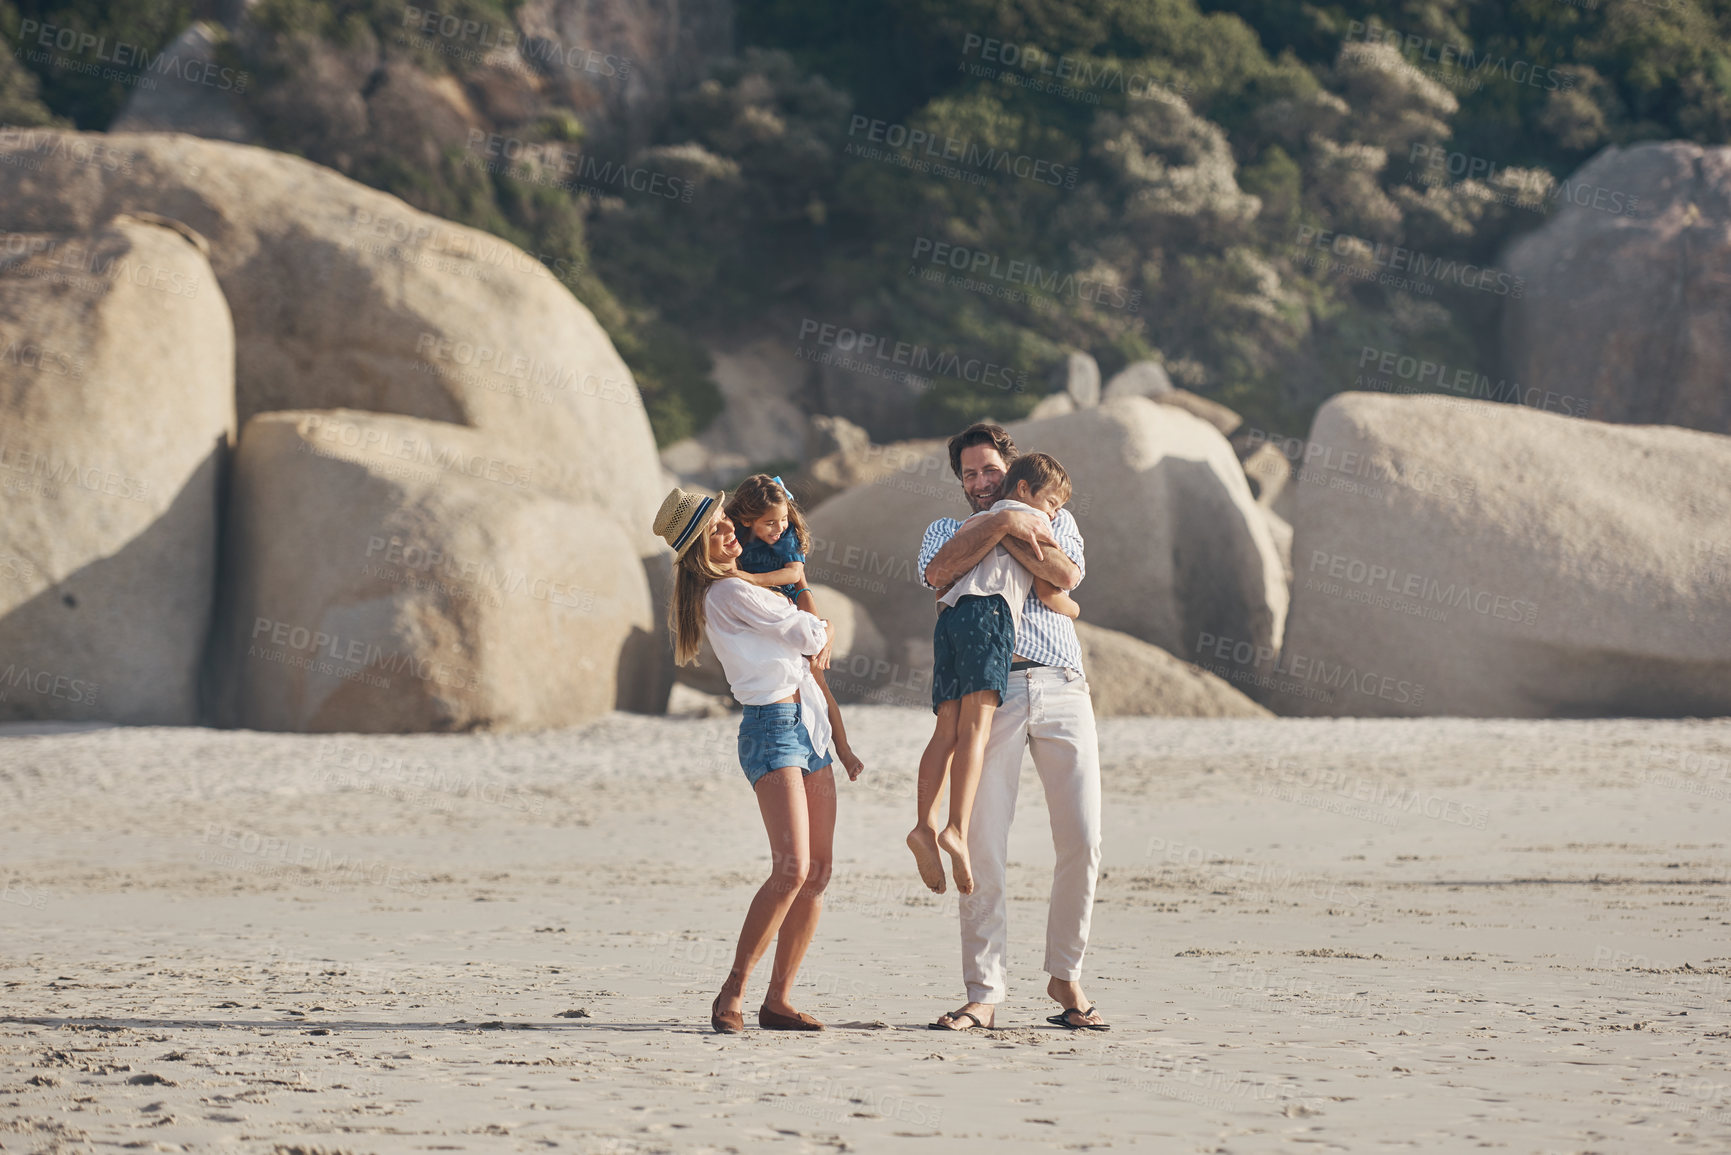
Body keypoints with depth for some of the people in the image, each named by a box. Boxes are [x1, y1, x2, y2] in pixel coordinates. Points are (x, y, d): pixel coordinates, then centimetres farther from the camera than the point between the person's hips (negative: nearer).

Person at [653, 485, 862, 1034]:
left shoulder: (736, 588, 20)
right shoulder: (733, 593, -10)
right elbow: (811, 636, -4)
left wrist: (812, 635, 14)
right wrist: (820, 628, 17)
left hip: (808, 722, 10)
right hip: (771, 727, -10)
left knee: (817, 873, 3)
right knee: (792, 868, -20)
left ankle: (778, 999, 4)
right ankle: (733, 993, -13)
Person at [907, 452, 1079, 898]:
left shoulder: (972, 523, 35)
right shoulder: (1029, 519, 15)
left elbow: (940, 586, 32)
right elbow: (1048, 592, 11)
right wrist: (1073, 608, 29)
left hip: (950, 615, 6)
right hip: (990, 611, -6)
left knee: (948, 728, -6)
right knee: (975, 726, -18)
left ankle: (925, 825, -25)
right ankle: (957, 830, -34)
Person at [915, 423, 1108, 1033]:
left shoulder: (1054, 519, 21)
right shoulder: (946, 529, 21)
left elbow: (1065, 574, -1)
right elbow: (938, 571, -4)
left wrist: (1007, 533, -2)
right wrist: (1002, 525, -5)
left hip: (1061, 686, 1)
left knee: (1081, 841, -5)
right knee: (984, 848, -7)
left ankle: (1065, 977, 10)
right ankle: (983, 994, -5)